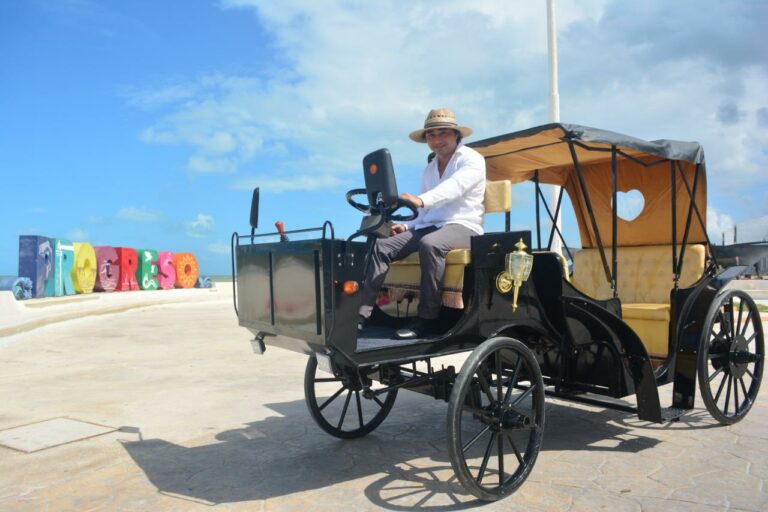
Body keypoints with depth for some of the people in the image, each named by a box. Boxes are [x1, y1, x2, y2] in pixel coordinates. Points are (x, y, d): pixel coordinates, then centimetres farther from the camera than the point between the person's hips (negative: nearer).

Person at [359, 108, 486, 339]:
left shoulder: (472, 159, -1)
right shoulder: (429, 169, 22)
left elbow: (454, 187, -23)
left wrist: (420, 200, -41)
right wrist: (406, 225, -1)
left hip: (463, 226, -6)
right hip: (428, 227, 7)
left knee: (430, 244, -39)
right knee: (380, 246, -14)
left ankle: (427, 317, -30)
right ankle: (362, 313, -21)